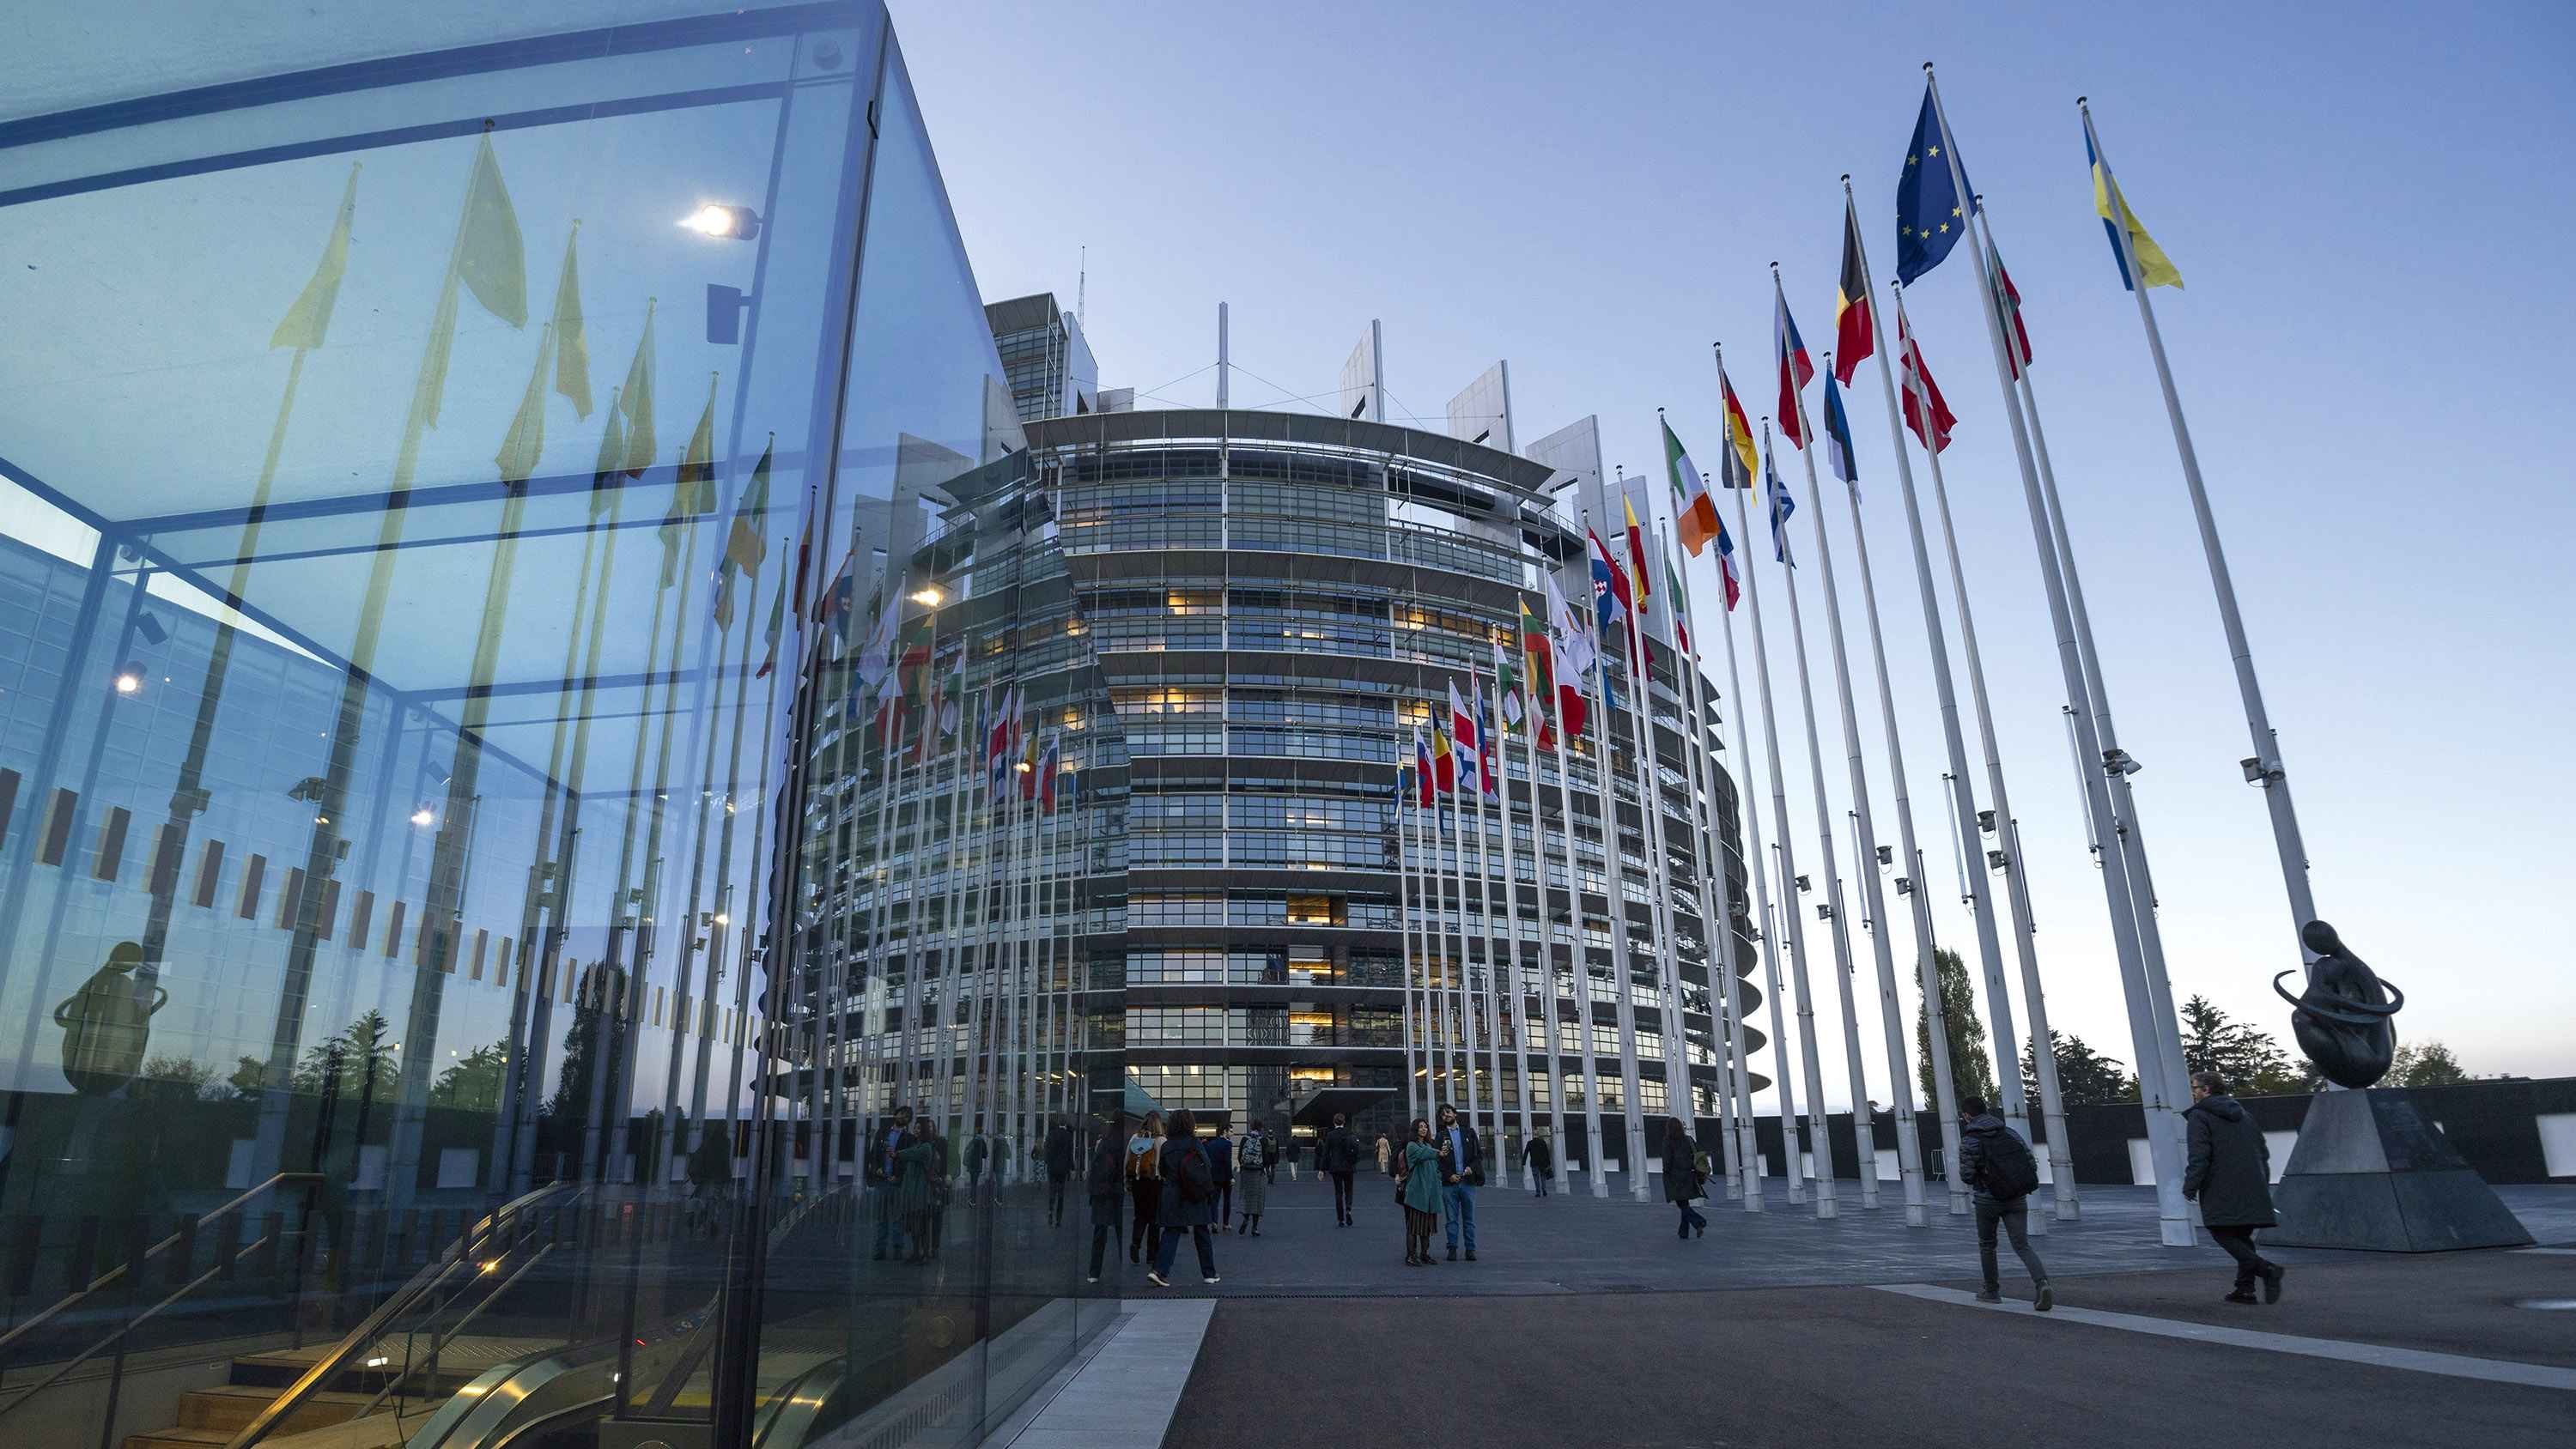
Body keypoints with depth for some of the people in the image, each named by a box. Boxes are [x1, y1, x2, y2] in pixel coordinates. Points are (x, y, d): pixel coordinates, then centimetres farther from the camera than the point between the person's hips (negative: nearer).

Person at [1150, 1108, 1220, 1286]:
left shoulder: (1166, 1146, 3)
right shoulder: (1194, 1143, -9)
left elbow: (1163, 1171, 11)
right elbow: (1206, 1169, -8)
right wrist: (1210, 1192, -1)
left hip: (1172, 1196, 3)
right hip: (1195, 1197, -3)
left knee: (1171, 1234, 5)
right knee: (1201, 1234, 10)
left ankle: (1159, 1271, -10)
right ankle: (1209, 1273, 18)